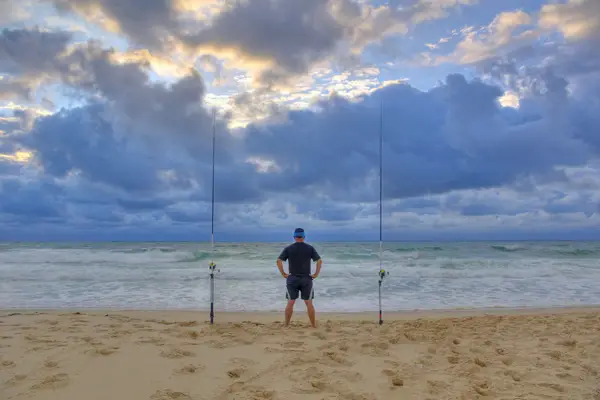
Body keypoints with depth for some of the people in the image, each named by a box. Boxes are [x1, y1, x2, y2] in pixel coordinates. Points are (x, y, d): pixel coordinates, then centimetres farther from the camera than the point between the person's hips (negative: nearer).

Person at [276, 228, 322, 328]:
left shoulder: (288, 248, 0)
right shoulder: (310, 248, 0)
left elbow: (279, 261, -7)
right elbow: (319, 261, -6)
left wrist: (283, 273, -1)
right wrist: (316, 274, 0)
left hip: (292, 278, 0)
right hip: (306, 279, 0)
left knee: (290, 303, 6)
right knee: (309, 303, 5)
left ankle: (286, 325, 11)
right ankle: (314, 325, 11)